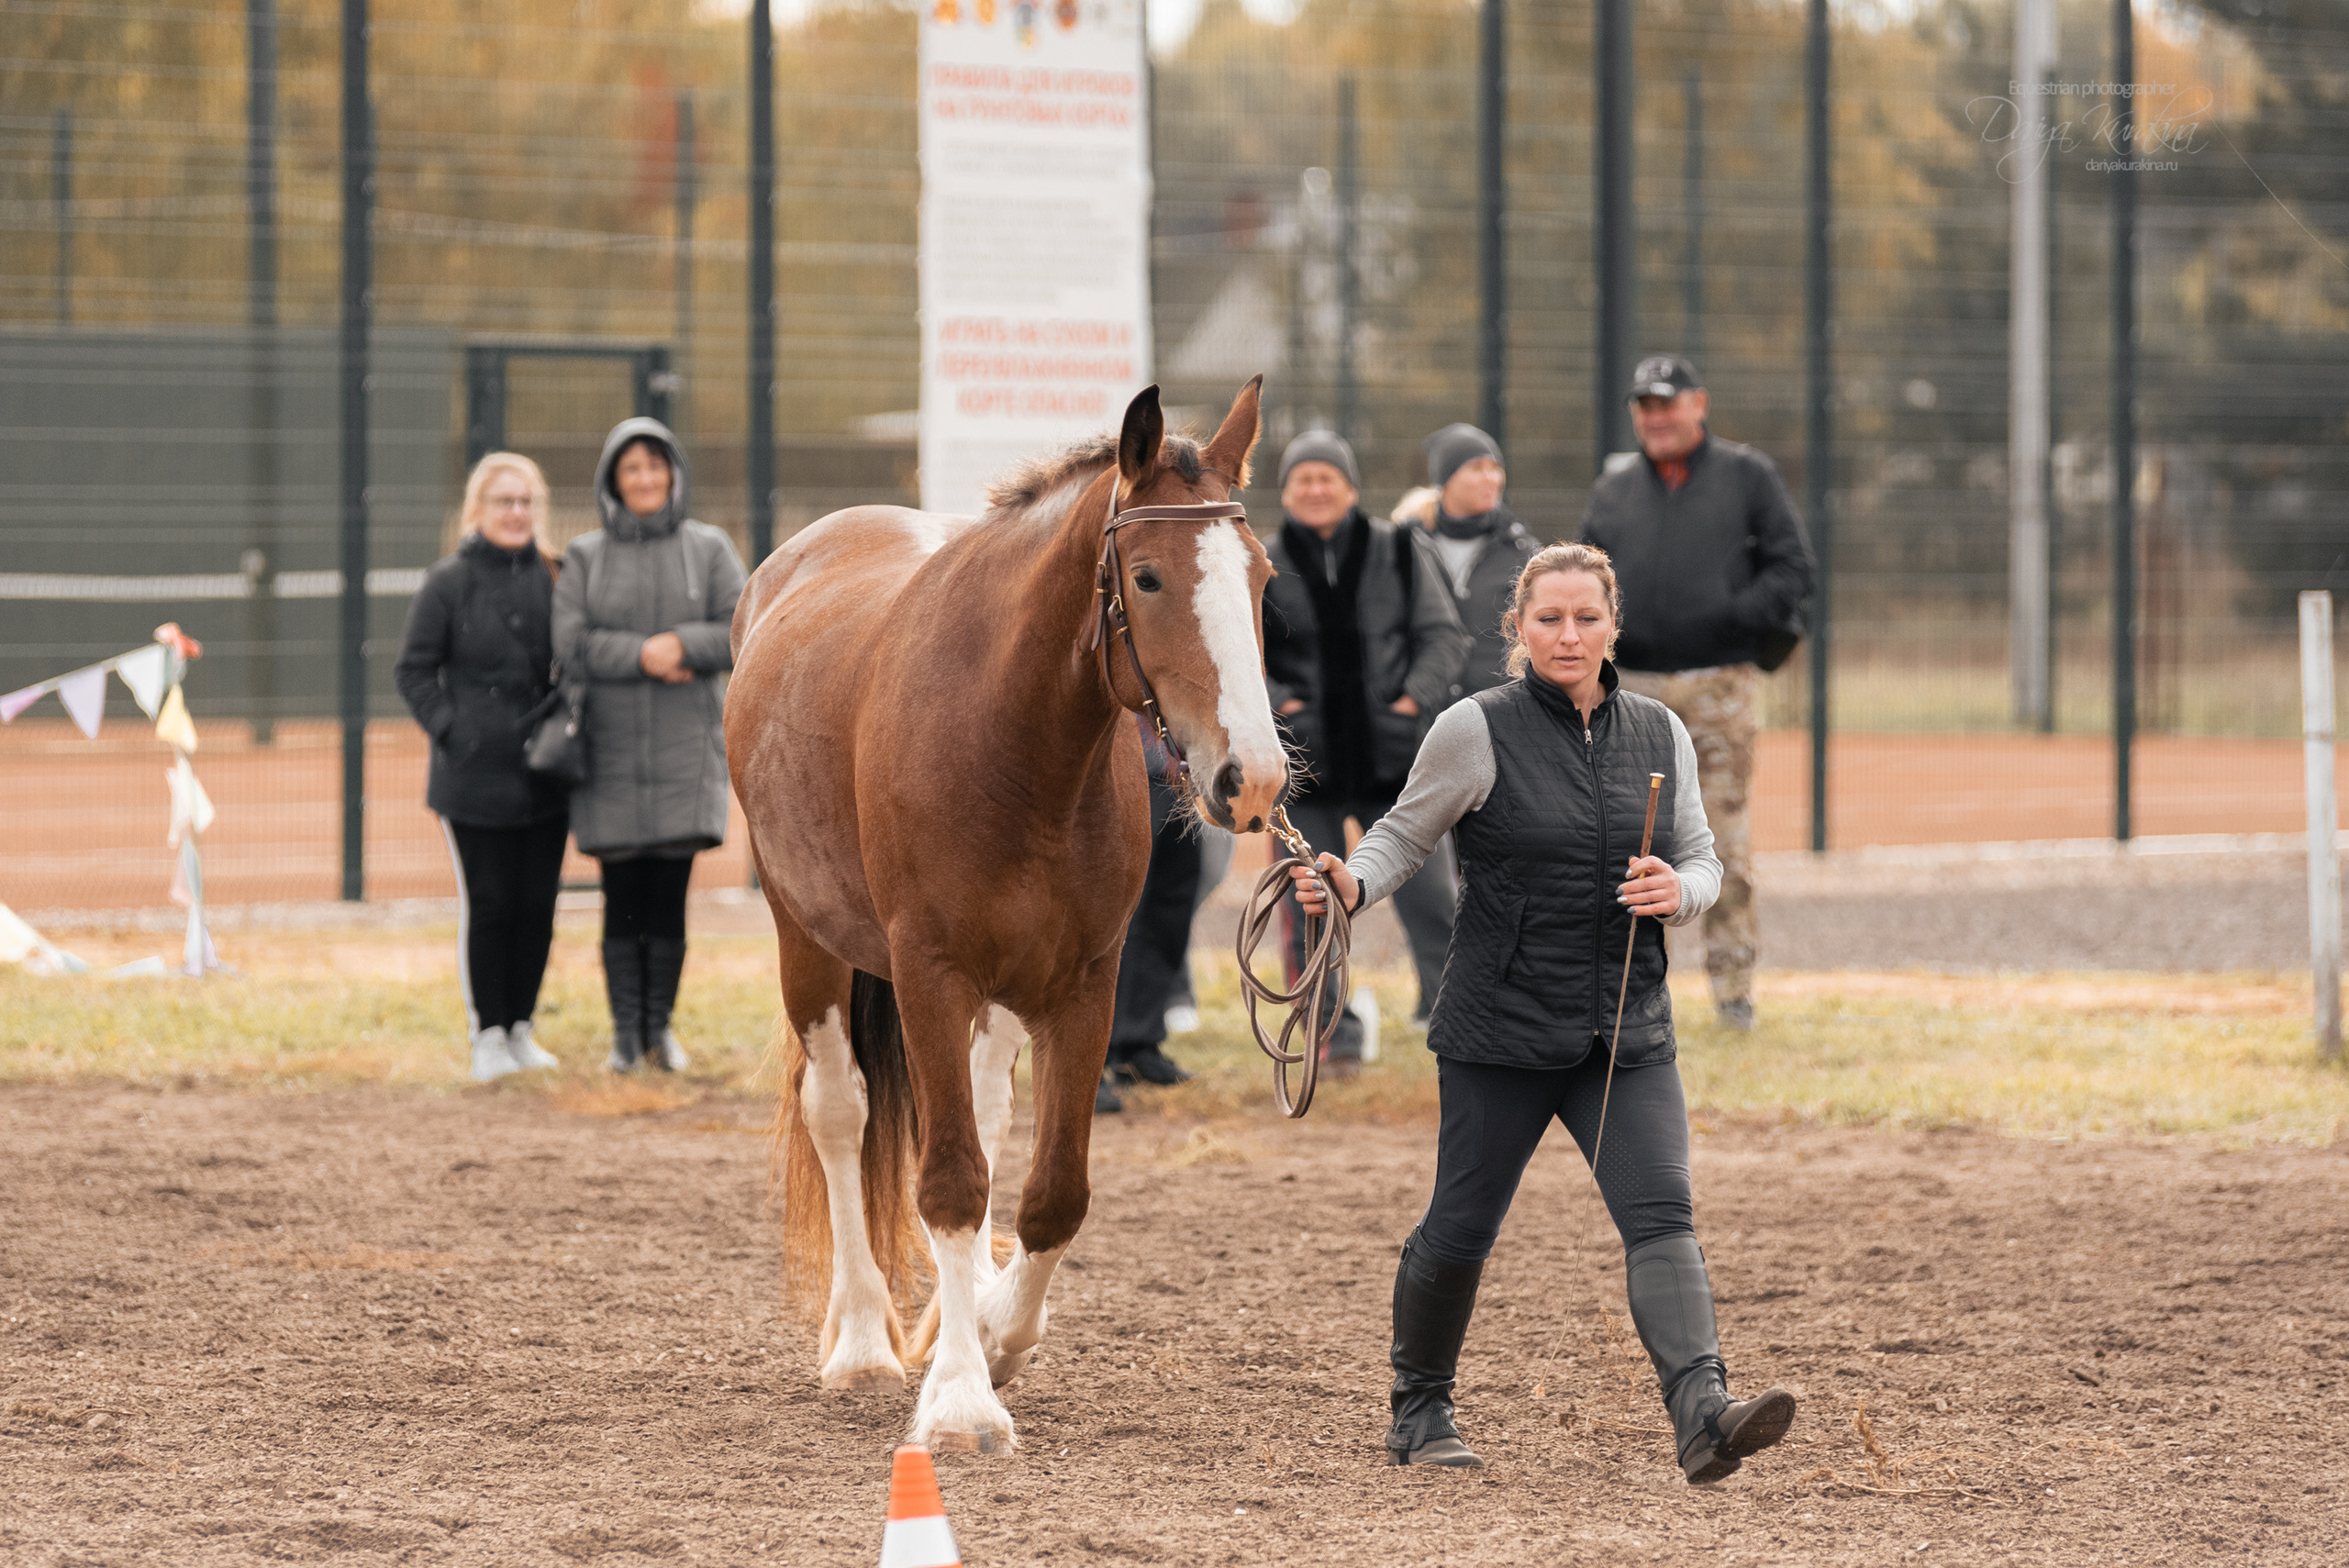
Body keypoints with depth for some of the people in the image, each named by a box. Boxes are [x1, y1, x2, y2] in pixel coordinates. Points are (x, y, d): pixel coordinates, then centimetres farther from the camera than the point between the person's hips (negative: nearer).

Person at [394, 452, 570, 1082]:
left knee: (537, 905, 6)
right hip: (475, 777, -4)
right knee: (488, 905, -1)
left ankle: (521, 1028, 18)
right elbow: (413, 671, -1)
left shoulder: (553, 579, 7)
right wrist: (450, 729, -10)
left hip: (544, 776, 4)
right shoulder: (448, 582, -4)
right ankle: (488, 1035, 8)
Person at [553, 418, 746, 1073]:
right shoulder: (586, 558, 7)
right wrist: (643, 655, -16)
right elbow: (572, 644, -4)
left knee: (668, 895, -1)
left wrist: (684, 643, -17)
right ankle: (625, 1031, 5)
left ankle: (660, 1024, 9)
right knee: (623, 897, -1)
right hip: (609, 749, 0)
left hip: (684, 749, 0)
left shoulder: (708, 549, 7)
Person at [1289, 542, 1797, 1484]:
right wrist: (1351, 885, -18)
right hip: (1501, 1027, -3)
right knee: (1461, 1228, 5)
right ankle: (1419, 1412, 27)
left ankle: (1703, 1415, -26)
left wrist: (1680, 891, -10)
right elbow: (1403, 835, 2)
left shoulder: (1659, 735, 7)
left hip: (1626, 1033, 3)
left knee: (1661, 1216, -13)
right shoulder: (1476, 732, -6)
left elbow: (1703, 861, 13)